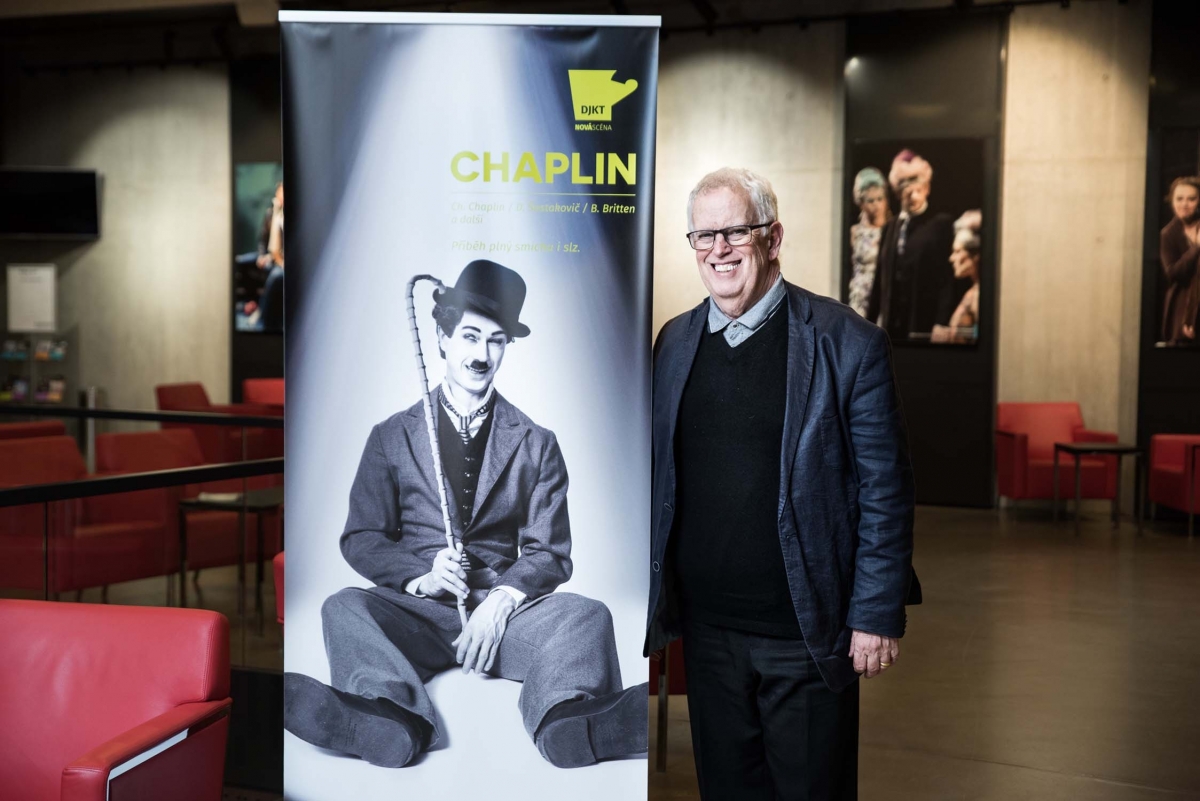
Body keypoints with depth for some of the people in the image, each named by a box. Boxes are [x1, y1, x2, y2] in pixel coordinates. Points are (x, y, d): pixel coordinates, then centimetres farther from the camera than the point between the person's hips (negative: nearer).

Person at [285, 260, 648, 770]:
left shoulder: (536, 444, 13)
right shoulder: (392, 436, 13)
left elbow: (550, 552, 7)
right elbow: (360, 538, 9)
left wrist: (502, 600, -15)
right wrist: (421, 578, -11)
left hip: (503, 609, 0)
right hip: (416, 607, 0)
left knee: (586, 614, -29)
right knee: (344, 607, -30)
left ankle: (569, 721, -57)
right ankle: (392, 720, -55)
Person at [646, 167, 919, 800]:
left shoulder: (846, 343, -8)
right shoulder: (675, 342, 6)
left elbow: (885, 490, -7)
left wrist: (877, 615, -9)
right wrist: (656, 604, 9)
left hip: (807, 634, -4)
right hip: (707, 630, 4)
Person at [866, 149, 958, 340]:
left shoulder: (941, 224, 0)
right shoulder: (890, 228, 16)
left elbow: (948, 276, -6)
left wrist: (942, 324, -13)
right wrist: (870, 321, 11)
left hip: (925, 322, -4)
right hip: (893, 324, 5)